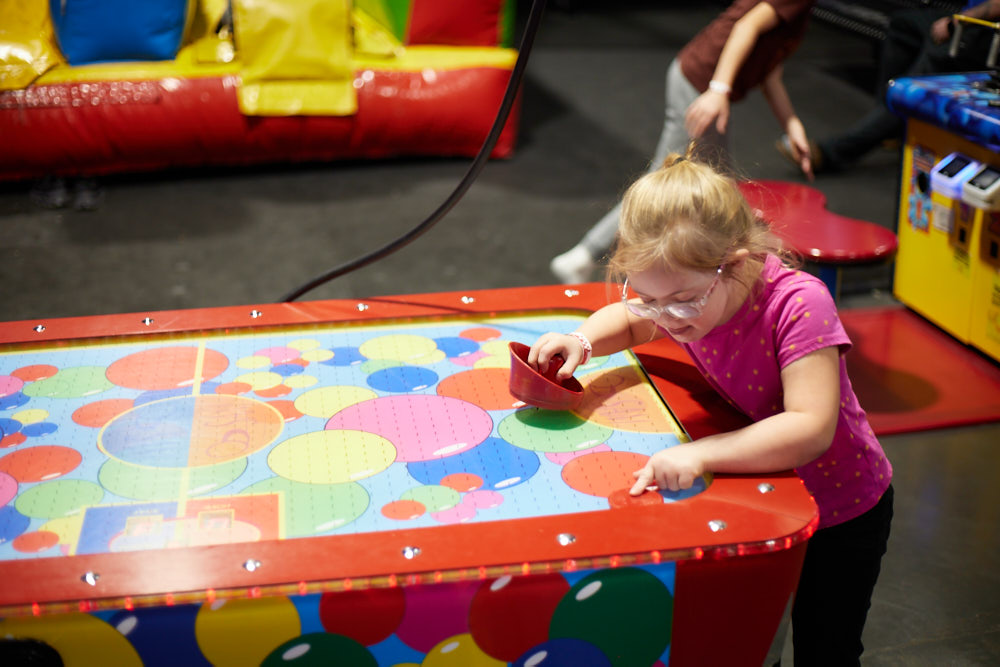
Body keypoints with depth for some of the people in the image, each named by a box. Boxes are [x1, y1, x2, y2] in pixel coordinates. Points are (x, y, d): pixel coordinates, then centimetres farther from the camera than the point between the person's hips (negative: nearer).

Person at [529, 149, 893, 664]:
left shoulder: (800, 305, -35)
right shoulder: (683, 296, -16)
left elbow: (811, 430, -42)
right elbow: (625, 321, 6)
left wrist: (701, 453, -50)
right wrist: (582, 340, -16)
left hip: (841, 513, -5)